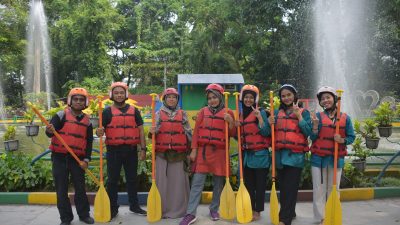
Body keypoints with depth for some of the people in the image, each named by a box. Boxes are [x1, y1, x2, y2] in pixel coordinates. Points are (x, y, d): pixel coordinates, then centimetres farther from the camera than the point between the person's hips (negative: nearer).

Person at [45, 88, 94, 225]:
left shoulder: (87, 121, 6)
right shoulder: (61, 115, -3)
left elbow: (89, 142, 7)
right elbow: (49, 133, -9)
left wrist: (86, 160, -2)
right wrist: (50, 131, -33)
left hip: (78, 158, 2)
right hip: (60, 157, -2)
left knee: (80, 188, 6)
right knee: (61, 189, 3)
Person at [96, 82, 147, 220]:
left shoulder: (134, 110, 7)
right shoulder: (107, 111, 2)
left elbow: (140, 130, 6)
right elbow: (101, 130, 0)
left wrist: (143, 149, 0)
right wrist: (99, 132, -26)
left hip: (131, 150, 2)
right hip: (113, 150, -1)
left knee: (132, 179, 11)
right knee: (112, 180, 5)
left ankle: (134, 206, 24)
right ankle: (113, 208, 17)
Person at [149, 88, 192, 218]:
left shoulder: (182, 114, 9)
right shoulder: (159, 114, 8)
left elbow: (189, 133, 10)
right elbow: (155, 132, 4)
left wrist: (190, 150, 5)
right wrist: (152, 132, -20)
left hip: (179, 153, 0)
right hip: (162, 153, 0)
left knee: (178, 181, 2)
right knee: (162, 181, 1)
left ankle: (179, 209, 12)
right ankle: (162, 209, 11)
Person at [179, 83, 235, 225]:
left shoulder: (228, 113, 5)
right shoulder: (203, 111, 9)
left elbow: (232, 133, 3)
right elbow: (196, 131, 5)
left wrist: (230, 121, -15)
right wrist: (194, 150, -1)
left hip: (220, 152, 0)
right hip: (203, 151, 1)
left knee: (218, 183, 8)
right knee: (197, 183, -3)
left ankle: (214, 210, 24)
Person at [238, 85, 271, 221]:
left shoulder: (261, 112, -5)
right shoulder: (241, 114, 11)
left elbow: (265, 132, -14)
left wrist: (259, 117, -22)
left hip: (260, 154, -5)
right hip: (246, 154, 5)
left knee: (260, 184, 2)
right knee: (248, 183, 11)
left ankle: (257, 211, 11)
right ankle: (249, 210, 22)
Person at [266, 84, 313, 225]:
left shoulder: (303, 112, 2)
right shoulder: (277, 113, 13)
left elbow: (308, 132, -9)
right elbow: (270, 133, 14)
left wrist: (299, 116, -14)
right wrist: (270, 124, -6)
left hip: (295, 155, -4)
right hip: (280, 154, 4)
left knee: (290, 188, -6)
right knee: (283, 187, 11)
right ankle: (290, 213, 28)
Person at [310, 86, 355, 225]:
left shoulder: (345, 117, 2)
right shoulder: (318, 116, 1)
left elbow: (351, 137, 4)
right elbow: (313, 138, -3)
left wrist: (342, 140, -16)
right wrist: (315, 125, -19)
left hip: (336, 158, 1)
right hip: (319, 158, 0)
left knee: (333, 189, 9)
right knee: (319, 189, 2)